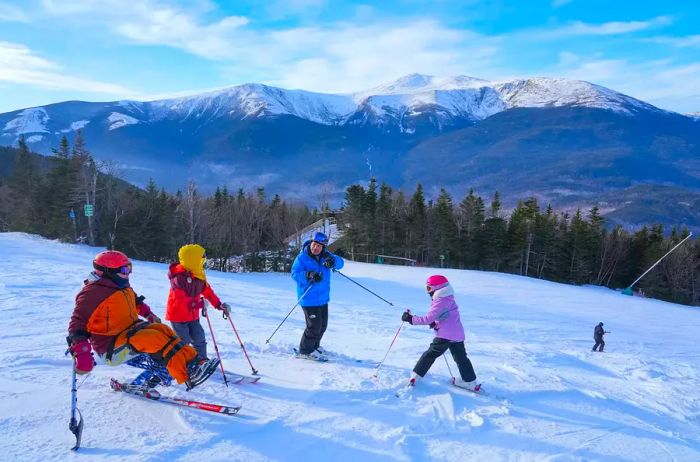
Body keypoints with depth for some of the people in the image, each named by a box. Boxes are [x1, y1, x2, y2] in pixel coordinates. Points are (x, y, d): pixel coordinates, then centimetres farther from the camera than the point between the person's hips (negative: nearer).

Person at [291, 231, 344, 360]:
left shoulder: (325, 256, 2)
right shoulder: (302, 257, -13)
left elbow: (340, 263, -5)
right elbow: (295, 273, -19)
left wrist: (332, 261, -27)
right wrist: (309, 275, -36)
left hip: (323, 298, 7)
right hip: (309, 299, -7)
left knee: (323, 325, 18)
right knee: (314, 326, -7)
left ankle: (314, 346, 39)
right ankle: (305, 350, 13)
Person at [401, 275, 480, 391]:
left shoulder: (440, 301, -15)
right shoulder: (449, 299, 12)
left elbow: (428, 319, -19)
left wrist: (410, 319, -14)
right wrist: (435, 323, 6)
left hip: (445, 335, -7)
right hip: (458, 334, 7)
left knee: (430, 354, 4)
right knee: (461, 358, 18)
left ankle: (416, 376, 7)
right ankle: (470, 381, 23)